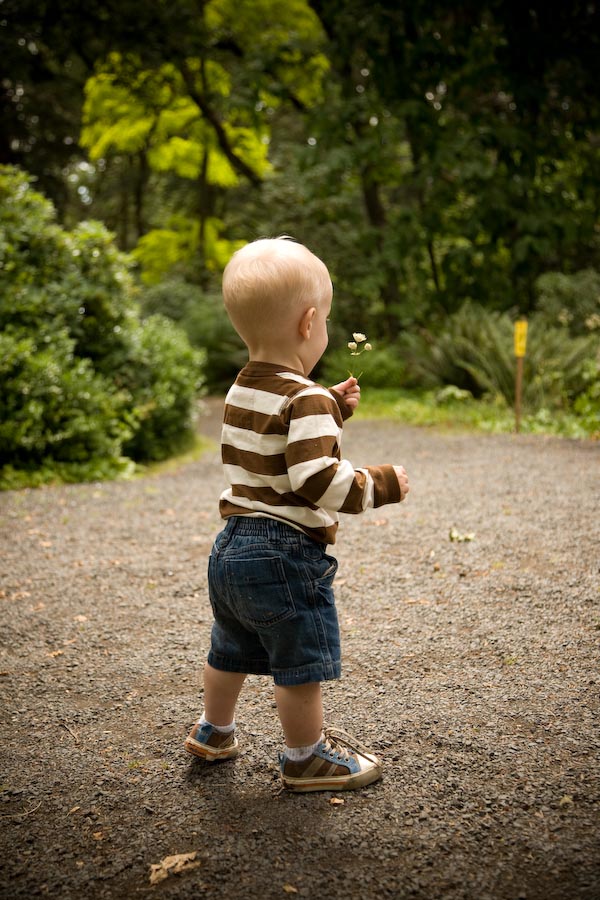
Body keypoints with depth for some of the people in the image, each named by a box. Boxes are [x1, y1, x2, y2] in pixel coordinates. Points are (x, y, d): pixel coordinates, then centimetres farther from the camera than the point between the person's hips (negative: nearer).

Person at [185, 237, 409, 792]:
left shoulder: (242, 391, 8)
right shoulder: (304, 399, -20)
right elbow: (318, 480, -28)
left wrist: (331, 409, 18)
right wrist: (382, 484, -18)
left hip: (232, 545, 9)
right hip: (285, 555, -9)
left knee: (231, 649, 27)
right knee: (301, 663, 8)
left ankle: (214, 732, 45)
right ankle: (306, 758, 23)